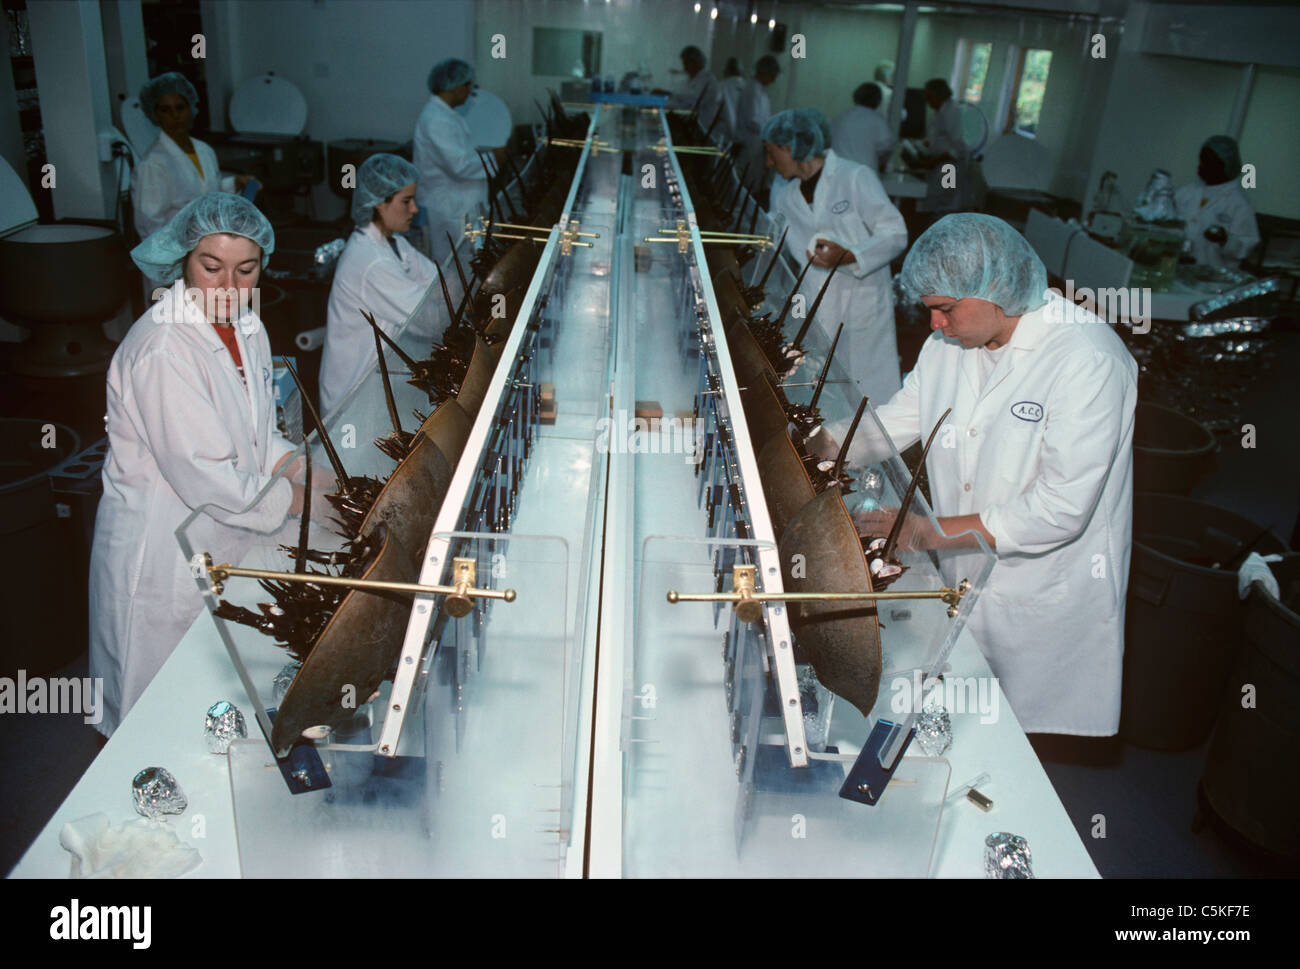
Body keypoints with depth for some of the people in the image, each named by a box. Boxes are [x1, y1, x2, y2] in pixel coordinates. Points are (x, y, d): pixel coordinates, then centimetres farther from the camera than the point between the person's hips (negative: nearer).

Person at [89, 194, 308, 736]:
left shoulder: (246, 329, 4)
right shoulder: (163, 349, -24)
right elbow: (204, 477, -26)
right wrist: (292, 499, -16)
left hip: (221, 543, 8)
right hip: (161, 554, -8)